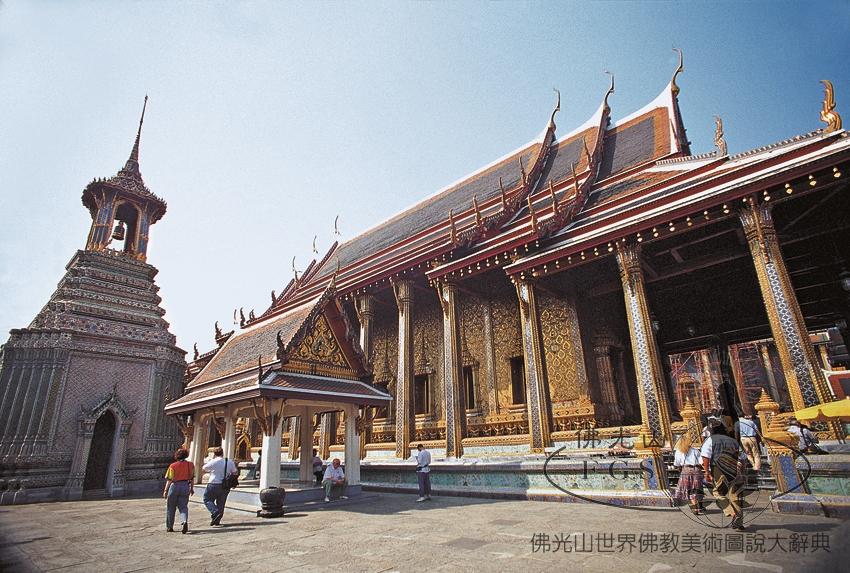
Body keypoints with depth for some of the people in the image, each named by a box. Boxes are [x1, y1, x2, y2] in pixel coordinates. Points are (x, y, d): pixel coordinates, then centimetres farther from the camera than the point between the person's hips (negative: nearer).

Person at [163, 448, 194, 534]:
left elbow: (169, 480, -8)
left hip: (174, 486, -2)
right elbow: (192, 478, 8)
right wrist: (192, 488, 18)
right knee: (183, 507, 6)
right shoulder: (190, 465, 2)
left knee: (170, 508, 16)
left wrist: (165, 490, 2)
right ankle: (185, 521, -19)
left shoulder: (173, 466, -8)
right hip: (185, 487, 2)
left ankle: (169, 527, 25)